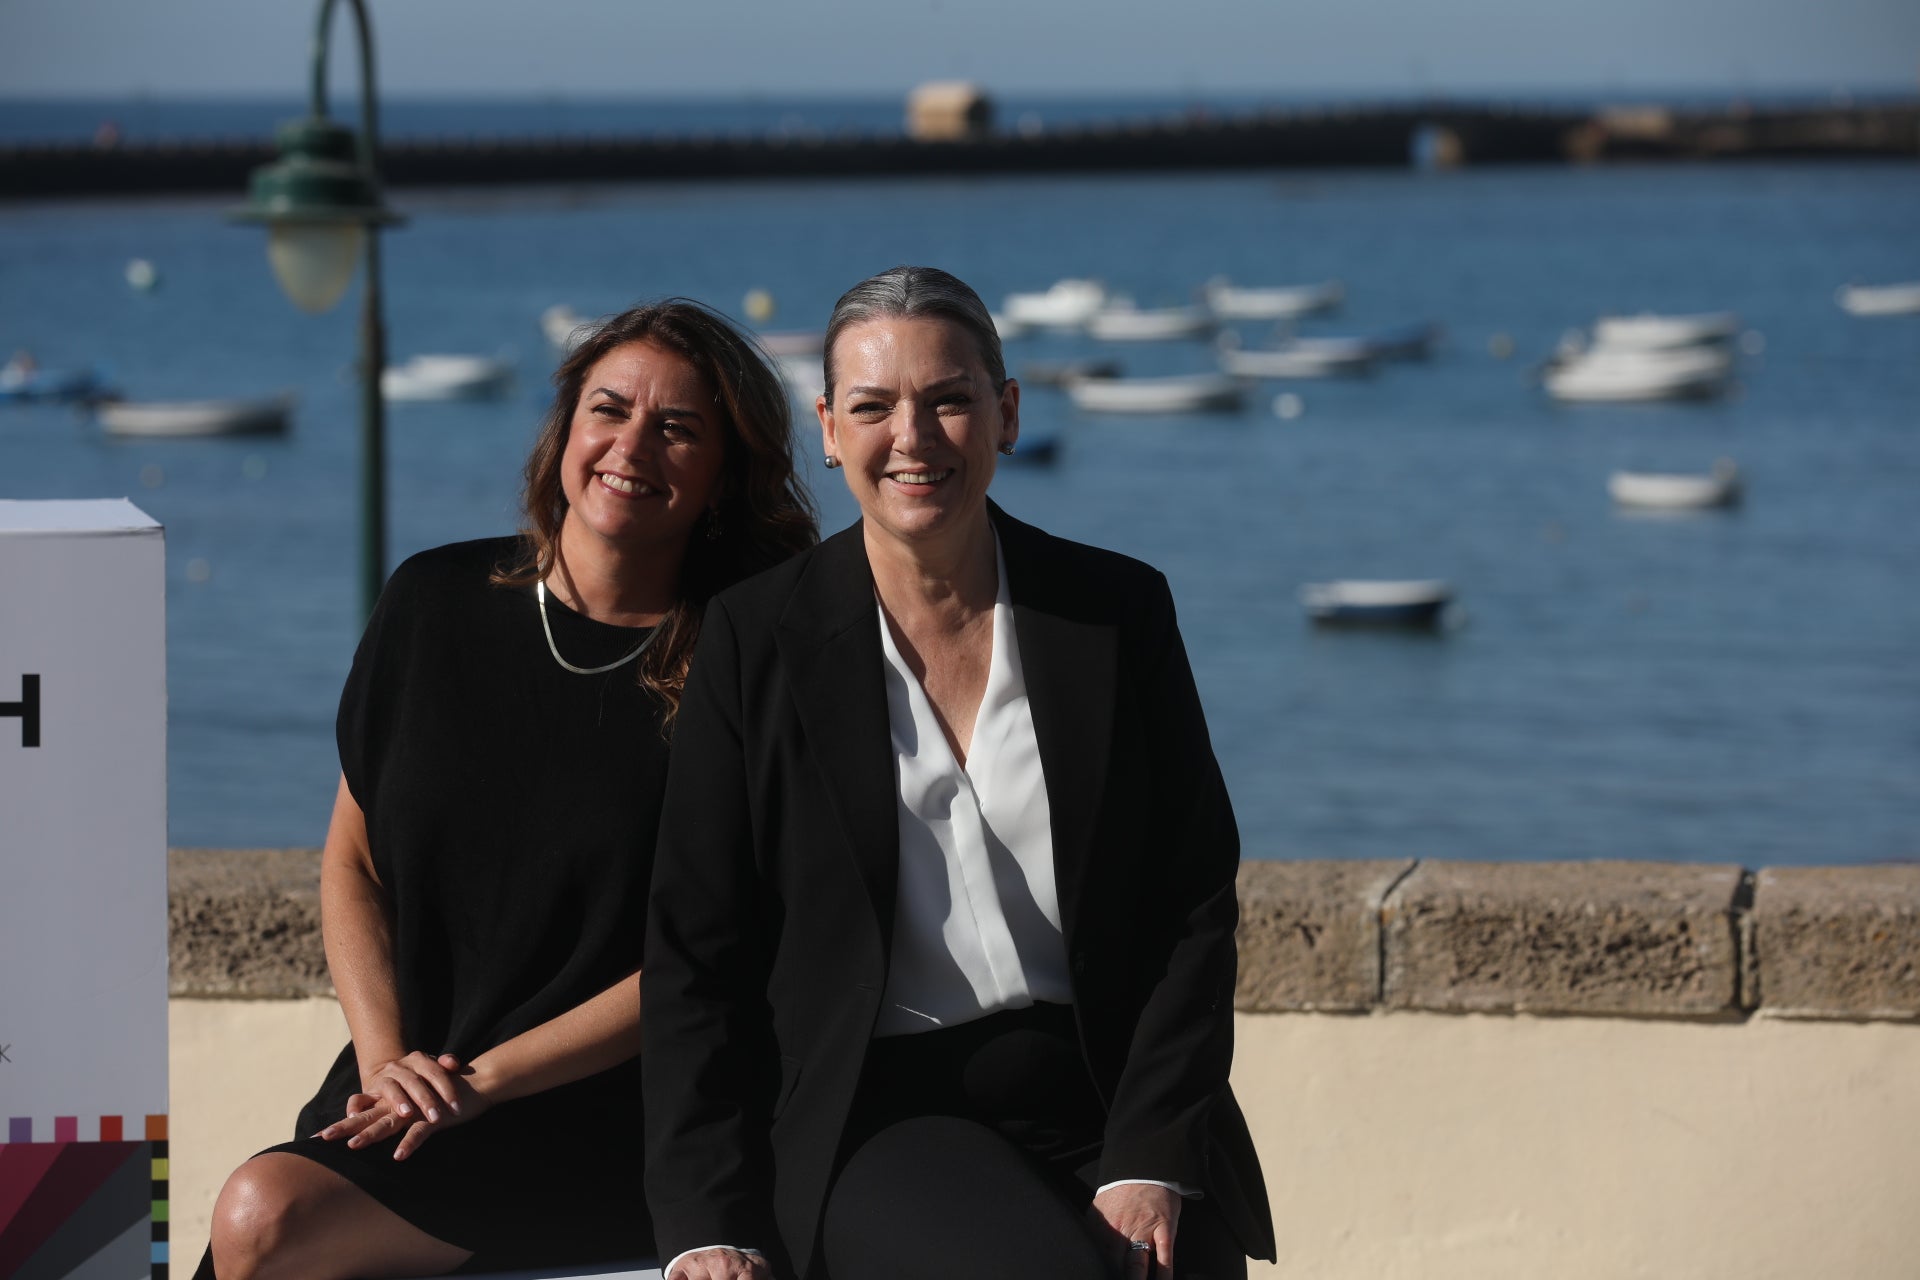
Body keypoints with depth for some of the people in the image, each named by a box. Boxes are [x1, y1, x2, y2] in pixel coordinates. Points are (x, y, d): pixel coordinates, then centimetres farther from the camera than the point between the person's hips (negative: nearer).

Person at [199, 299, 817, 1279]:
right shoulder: (437, 603, 7)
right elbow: (352, 862, 12)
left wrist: (486, 1078, -12)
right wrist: (389, 1060, -5)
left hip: (613, 1126, -4)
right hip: (402, 1082, 4)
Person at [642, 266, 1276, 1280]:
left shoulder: (1119, 610, 7)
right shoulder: (759, 637, 3)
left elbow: (1194, 906, 5)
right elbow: (694, 952, 3)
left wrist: (1150, 1164, -7)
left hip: (1107, 1102, 2)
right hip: (877, 1115, -2)